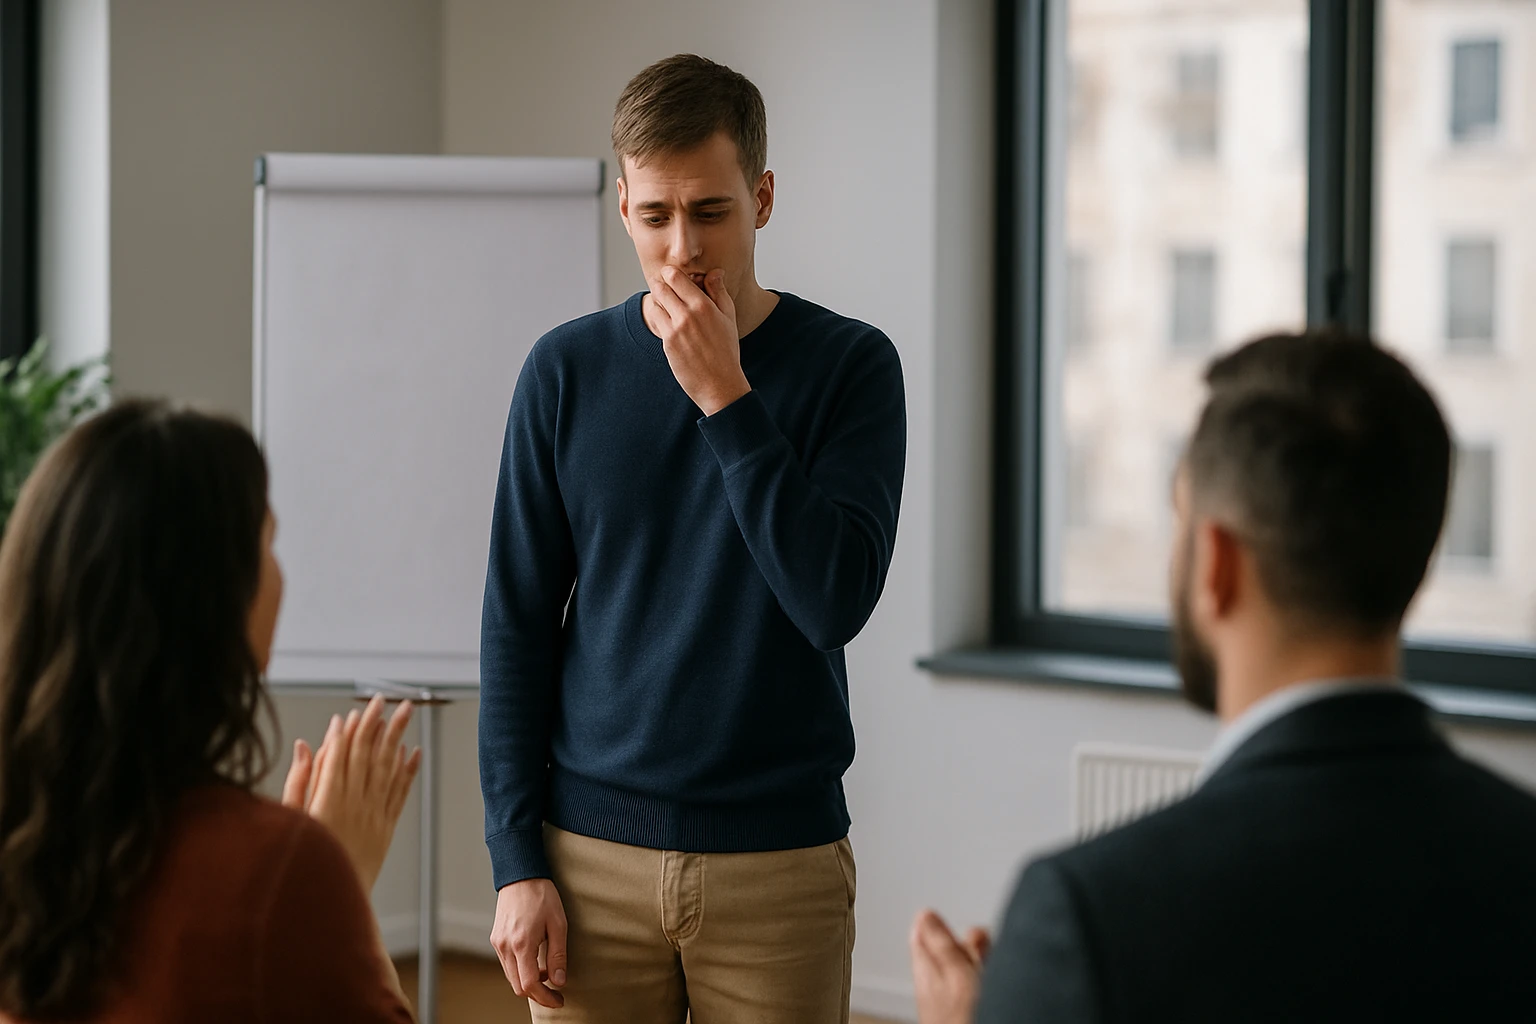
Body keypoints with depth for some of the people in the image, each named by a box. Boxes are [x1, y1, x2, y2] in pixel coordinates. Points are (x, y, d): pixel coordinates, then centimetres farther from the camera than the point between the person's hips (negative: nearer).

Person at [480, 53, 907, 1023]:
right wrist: (517, 860, -2)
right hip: (596, 857, 1)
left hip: (780, 861, -1)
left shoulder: (851, 365, -3)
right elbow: (518, 628, 3)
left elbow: (836, 602, -14)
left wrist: (725, 396, -17)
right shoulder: (569, 370, 1)